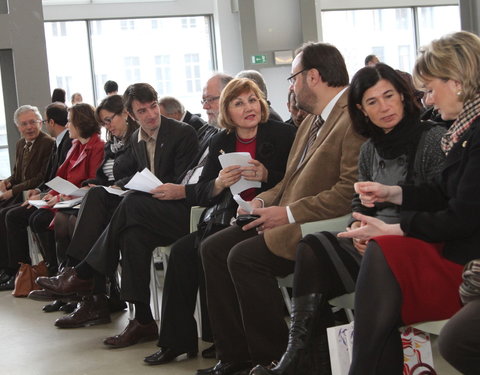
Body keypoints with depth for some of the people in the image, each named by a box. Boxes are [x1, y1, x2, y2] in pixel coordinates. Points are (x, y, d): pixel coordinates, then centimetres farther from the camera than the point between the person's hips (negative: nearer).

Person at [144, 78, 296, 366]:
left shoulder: (282, 135, -3)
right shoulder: (221, 142, 12)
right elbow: (203, 195, 9)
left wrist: (266, 176, -22)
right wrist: (220, 183, -13)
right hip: (230, 219, 6)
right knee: (182, 250, -13)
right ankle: (177, 340, -4)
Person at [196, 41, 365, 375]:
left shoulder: (354, 119, -16)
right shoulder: (311, 122, 17)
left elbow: (351, 191, -24)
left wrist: (289, 213, -20)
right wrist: (263, 202, 5)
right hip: (289, 220, 10)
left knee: (245, 256, -25)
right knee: (213, 248, 0)